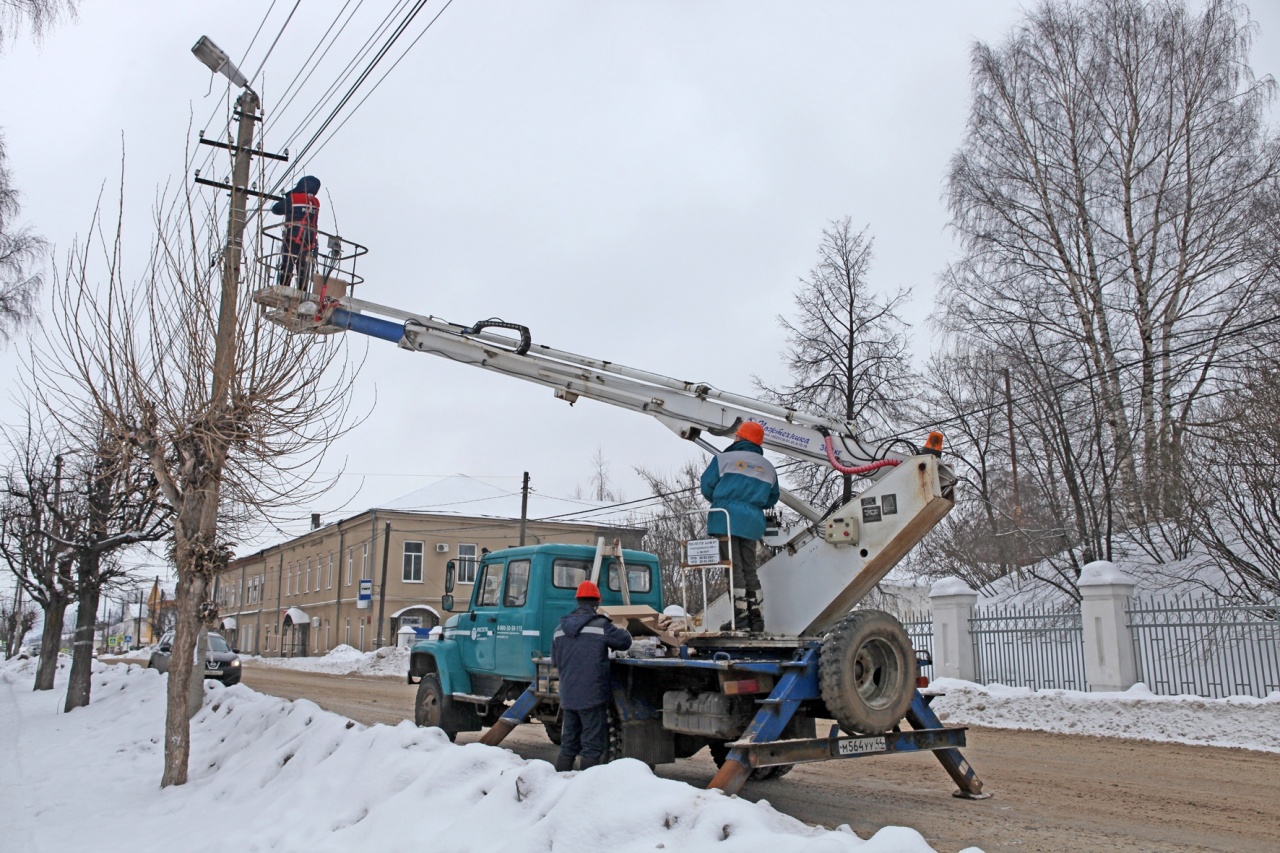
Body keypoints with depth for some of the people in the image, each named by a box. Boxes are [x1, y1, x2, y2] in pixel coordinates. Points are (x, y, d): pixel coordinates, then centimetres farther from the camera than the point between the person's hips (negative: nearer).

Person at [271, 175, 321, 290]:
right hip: (310, 240, 4)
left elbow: (275, 209, 5)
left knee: (287, 264, -8)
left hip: (293, 237, -4)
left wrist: (285, 201, 26)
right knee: (304, 268, 5)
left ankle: (282, 289, -16)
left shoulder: (293, 198, -1)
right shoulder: (316, 202, 12)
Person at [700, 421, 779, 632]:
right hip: (752, 521, 4)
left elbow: (707, 487, 1)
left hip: (727, 519, -4)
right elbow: (772, 498, 19)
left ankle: (740, 614, -7)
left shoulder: (724, 458, 1)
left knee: (735, 568, -3)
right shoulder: (767, 467, 15)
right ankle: (756, 617, 10)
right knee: (750, 570, 12)